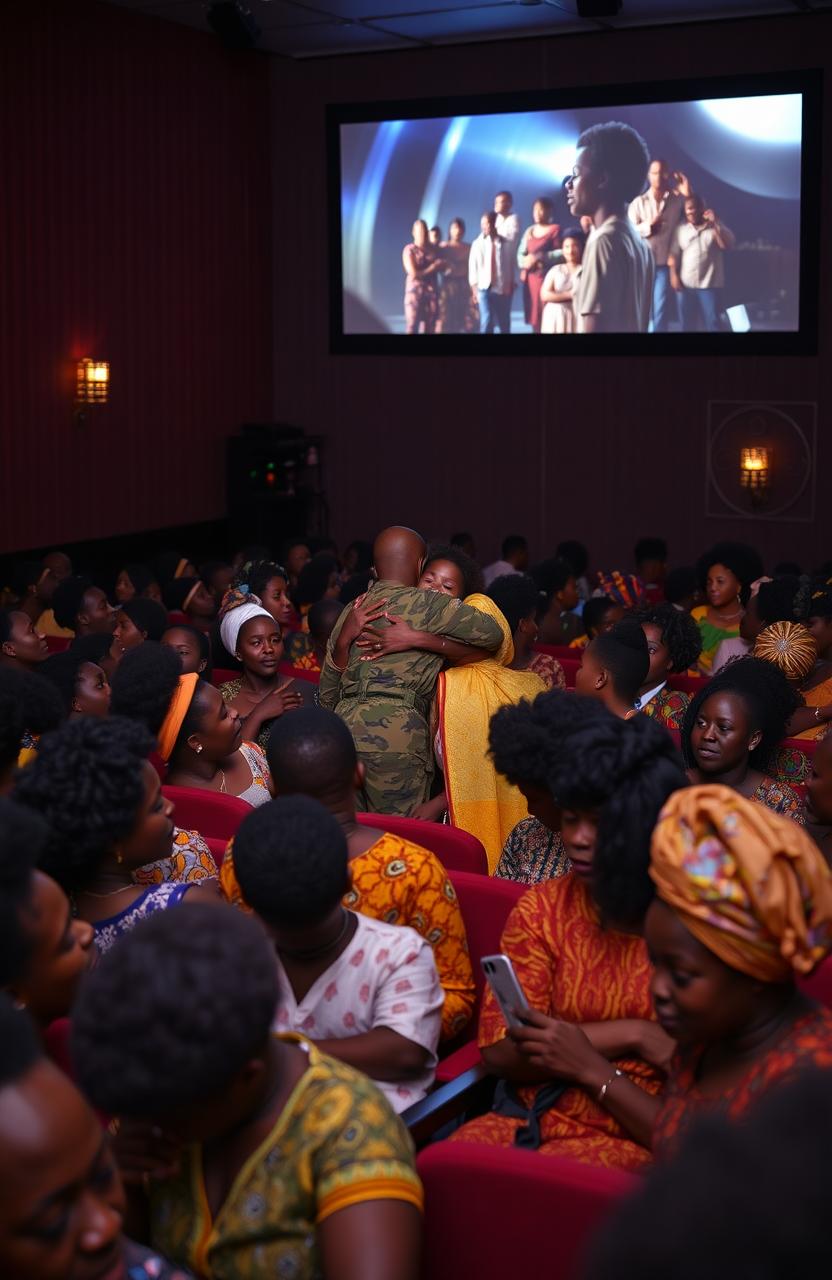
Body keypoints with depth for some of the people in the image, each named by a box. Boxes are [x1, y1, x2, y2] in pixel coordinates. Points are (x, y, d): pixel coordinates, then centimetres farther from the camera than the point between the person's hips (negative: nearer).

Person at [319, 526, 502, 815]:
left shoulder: (352, 611, 19)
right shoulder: (427, 604, 1)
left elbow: (327, 692, 18)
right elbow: (492, 634, 2)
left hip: (345, 726, 6)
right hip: (396, 729, -6)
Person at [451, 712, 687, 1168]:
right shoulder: (541, 908, 6)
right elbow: (499, 1049, -3)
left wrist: (590, 1066, -15)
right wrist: (632, 1036, -13)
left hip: (630, 1136, -4)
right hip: (528, 1117, 4)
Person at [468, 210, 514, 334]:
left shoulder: (506, 244, 2)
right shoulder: (478, 244, 1)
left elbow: (511, 266, 10)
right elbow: (473, 266, 2)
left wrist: (511, 286, 8)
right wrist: (474, 288, -2)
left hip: (503, 288, 1)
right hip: (484, 287, -1)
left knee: (504, 324, 7)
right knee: (487, 320, -13)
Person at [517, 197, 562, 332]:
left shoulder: (555, 229, -4)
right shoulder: (529, 231, 16)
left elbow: (561, 253, -13)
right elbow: (520, 254, 13)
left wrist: (538, 257, -14)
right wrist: (525, 262, -10)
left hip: (546, 278, -6)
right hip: (530, 279, 6)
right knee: (533, 318, 6)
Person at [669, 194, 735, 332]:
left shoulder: (716, 227, 1)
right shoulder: (680, 228, 6)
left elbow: (727, 245, -13)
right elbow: (673, 254, 5)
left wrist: (715, 223, -17)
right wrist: (674, 275, -5)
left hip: (710, 285, -2)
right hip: (686, 285, 2)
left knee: (712, 323, -3)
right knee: (688, 324, 8)